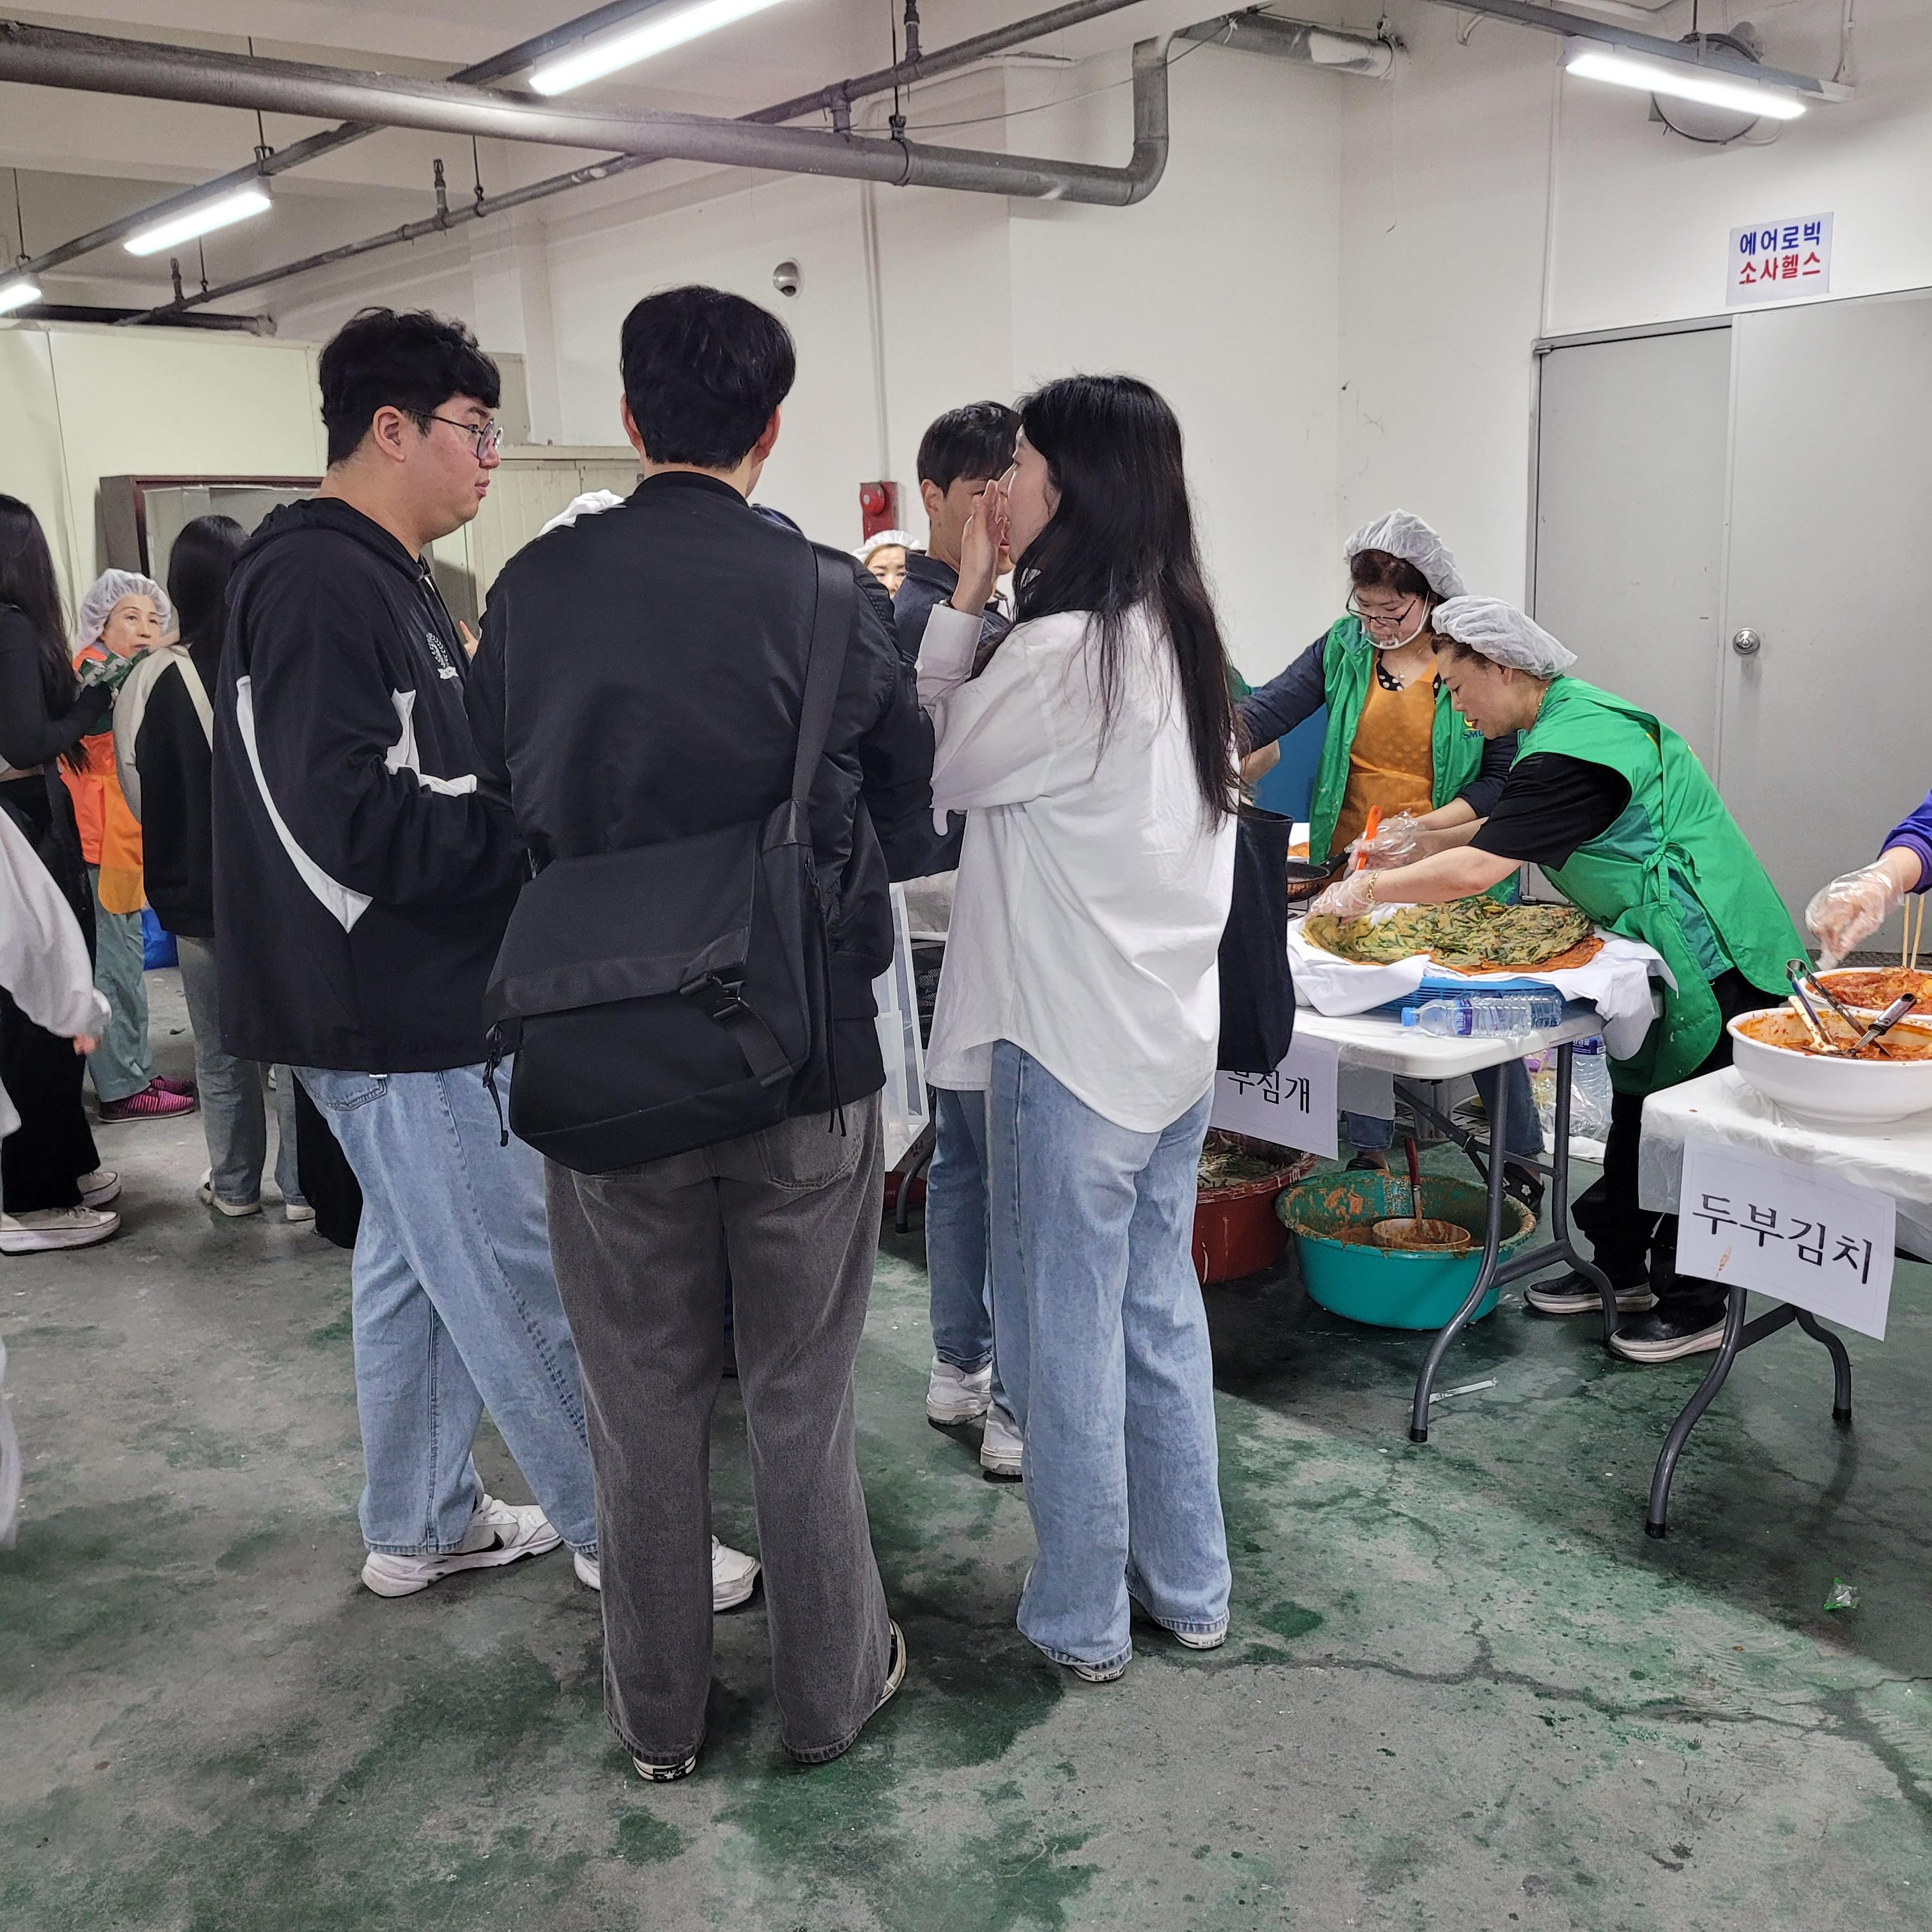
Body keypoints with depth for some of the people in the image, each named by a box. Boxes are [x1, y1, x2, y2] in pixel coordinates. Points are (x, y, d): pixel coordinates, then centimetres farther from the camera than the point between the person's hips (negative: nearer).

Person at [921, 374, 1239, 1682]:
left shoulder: (1062, 649, -19)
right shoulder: (1182, 637, 8)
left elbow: (934, 770, -7)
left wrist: (965, 597, -6)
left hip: (1068, 1041, -8)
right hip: (1173, 1031, 9)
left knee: (1066, 1325, 5)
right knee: (1160, 1305, 18)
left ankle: (1083, 1618, 21)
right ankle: (1189, 1587, 31)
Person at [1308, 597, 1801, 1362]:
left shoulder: (1571, 750, -24)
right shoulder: (1578, 713, 10)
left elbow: (1474, 870, -29)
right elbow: (1507, 828, 22)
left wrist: (1365, 890, -18)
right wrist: (1419, 840, 11)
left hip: (1710, 963, -10)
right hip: (1679, 954, 11)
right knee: (1637, 1114, 18)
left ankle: (1695, 1309, 14)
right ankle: (1621, 1272, 31)